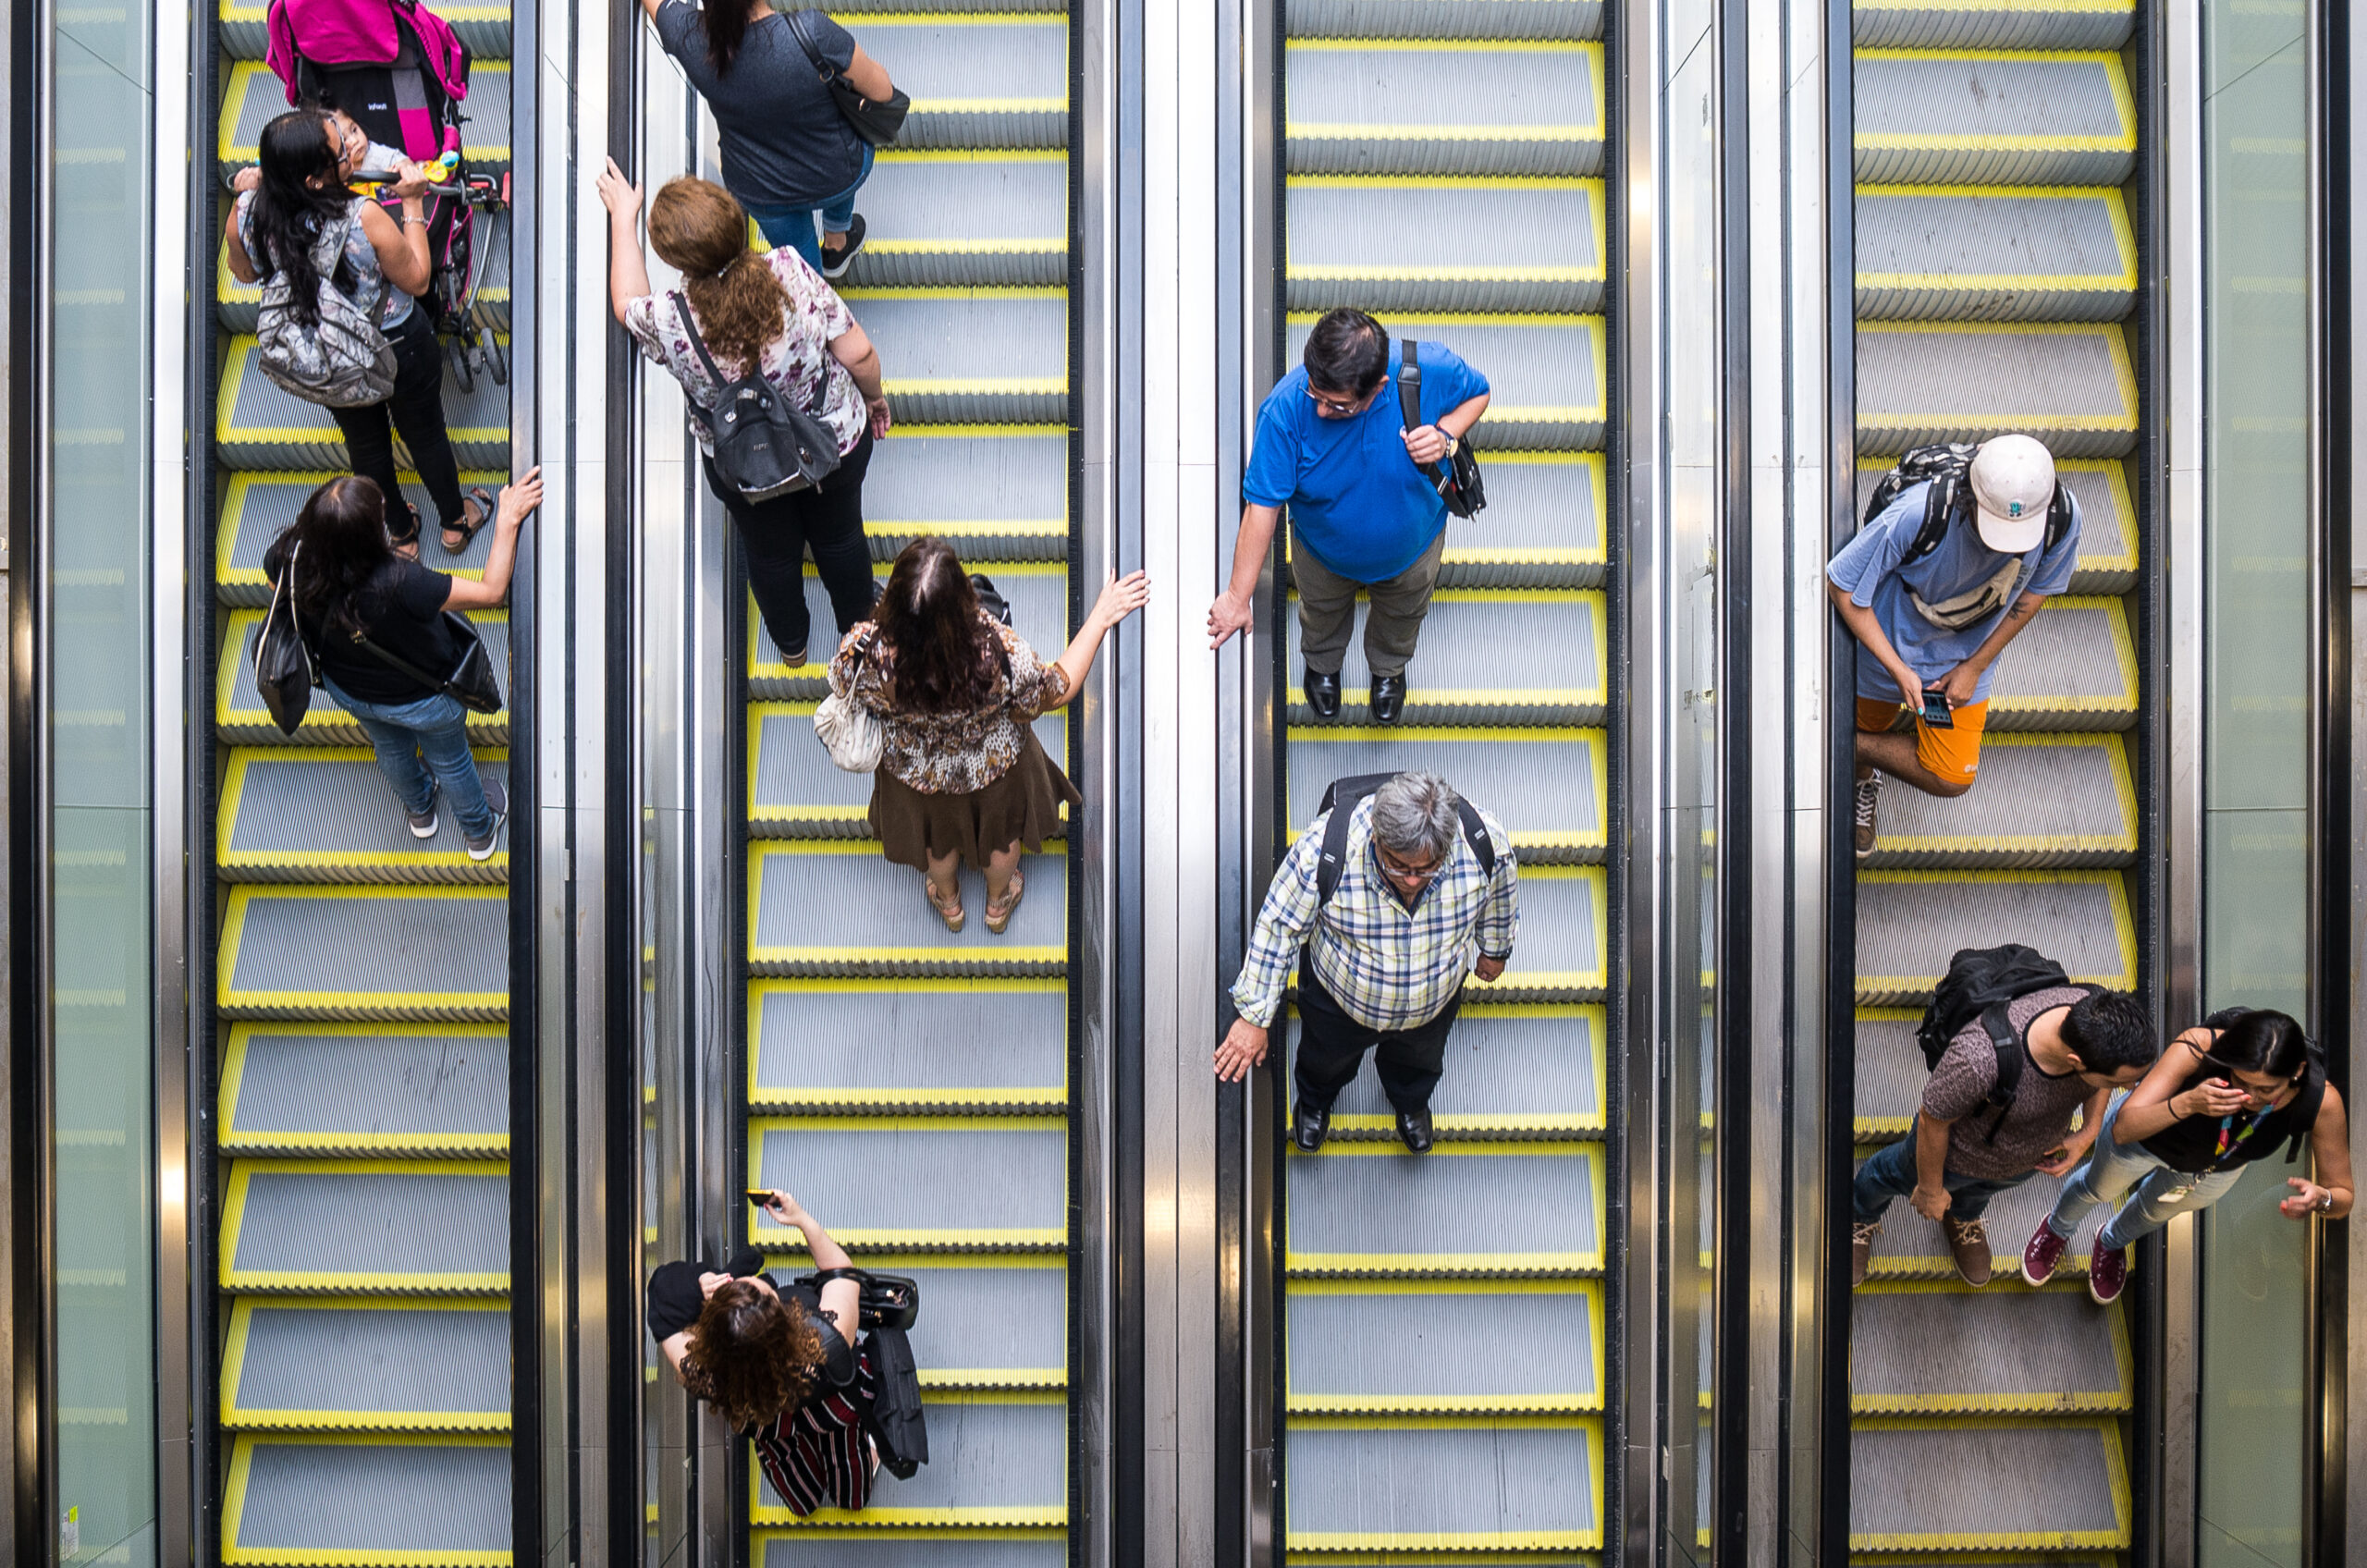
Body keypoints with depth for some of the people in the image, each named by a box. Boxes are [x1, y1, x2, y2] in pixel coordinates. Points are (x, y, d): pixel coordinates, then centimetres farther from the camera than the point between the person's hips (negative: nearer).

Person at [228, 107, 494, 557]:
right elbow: (417, 280, -20)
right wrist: (413, 205, -15)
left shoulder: (245, 214, -23)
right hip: (400, 347, -4)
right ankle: (456, 521, 49)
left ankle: (400, 531, 51)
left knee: (365, 443, 29)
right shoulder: (364, 216, -36)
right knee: (425, 435, 25)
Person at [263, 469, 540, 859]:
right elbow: (491, 591, -36)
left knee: (392, 749, 37)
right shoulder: (397, 584, -48)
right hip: (423, 700, -4)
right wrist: (508, 519, -30)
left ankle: (419, 812, 69)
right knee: (450, 761, 29)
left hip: (346, 691, 5)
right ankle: (480, 832, 59)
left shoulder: (287, 558, -32)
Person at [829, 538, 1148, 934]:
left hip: (916, 773, 1)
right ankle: (999, 902, 65)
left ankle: (948, 902, 67)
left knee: (936, 840, 36)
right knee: (1001, 830, 35)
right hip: (993, 768, -1)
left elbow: (842, 683, -15)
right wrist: (1101, 618, -20)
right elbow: (1057, 691, -23)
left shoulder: (871, 651, -40)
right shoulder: (999, 651, -44)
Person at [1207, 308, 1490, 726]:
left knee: (1402, 614, 33)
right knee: (1323, 612, 32)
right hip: (1323, 551, -1)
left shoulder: (1432, 370, -39)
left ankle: (1389, 667, 70)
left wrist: (1446, 436, -35)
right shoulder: (1285, 408, -40)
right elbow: (1262, 504, -33)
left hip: (1411, 547, 1)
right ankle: (1322, 664, 70)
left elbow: (1477, 393, -14)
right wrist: (1238, 596, -29)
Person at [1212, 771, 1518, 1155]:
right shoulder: (1324, 848, -42)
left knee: (1420, 1059, 35)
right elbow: (1279, 927, -25)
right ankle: (1316, 1097, 70)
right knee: (1327, 1056, 32)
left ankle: (1410, 1100, 72)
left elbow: (1499, 894, -10)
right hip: (1340, 995, -1)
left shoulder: (1485, 842, -36)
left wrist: (1494, 949, 10)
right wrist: (1254, 1016, -18)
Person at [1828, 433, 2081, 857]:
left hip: (1966, 657, 3)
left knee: (1951, 779, 3)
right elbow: (1841, 585, -26)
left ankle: (1851, 745, 26)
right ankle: (1862, 780, 57)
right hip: (1891, 644, -3)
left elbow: (2035, 592, -7)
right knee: (1870, 720, 22)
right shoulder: (1917, 514, -40)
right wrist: (1898, 670, -24)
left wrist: (1975, 666, -7)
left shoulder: (2063, 518, -29)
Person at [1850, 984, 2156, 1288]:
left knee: (1979, 1190, 37)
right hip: (1959, 1149, -4)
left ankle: (1963, 1217, 72)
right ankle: (1862, 1216, 64)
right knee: (1899, 1175, 31)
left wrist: (2089, 1131, -15)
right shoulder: (1979, 1060, -50)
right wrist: (1930, 1189, -11)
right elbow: (1932, 1121, -27)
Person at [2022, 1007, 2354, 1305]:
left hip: (2220, 1167, 2)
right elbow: (2124, 1129, -47)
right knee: (2099, 1187, 30)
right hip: (2151, 1128, -2)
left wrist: (2321, 1199, -53)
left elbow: (2343, 1196, -30)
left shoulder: (2322, 1100, -40)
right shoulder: (2199, 1046, -47)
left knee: (2158, 1209, 33)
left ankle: (2112, 1243, 71)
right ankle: (2058, 1229, 67)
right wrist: (2187, 1104, -65)